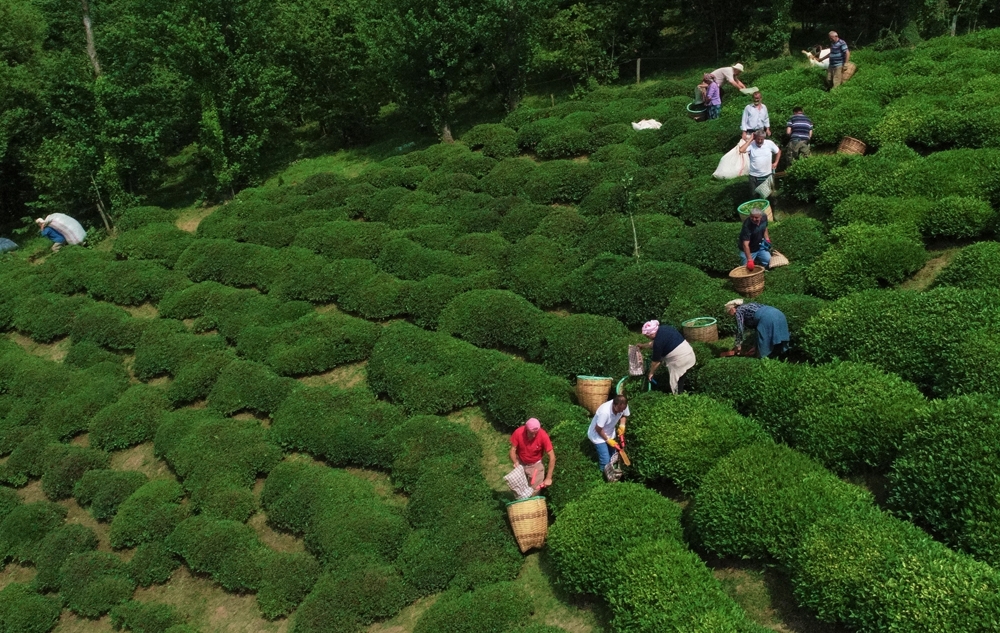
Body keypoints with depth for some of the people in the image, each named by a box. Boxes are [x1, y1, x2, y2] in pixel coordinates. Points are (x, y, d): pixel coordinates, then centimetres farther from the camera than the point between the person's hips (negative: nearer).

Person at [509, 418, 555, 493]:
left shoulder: (543, 435, -28)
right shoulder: (518, 432, -25)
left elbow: (552, 457, -23)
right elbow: (513, 450, -12)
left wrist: (548, 478, -24)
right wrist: (515, 462, -32)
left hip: (535, 465, -1)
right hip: (521, 464, 1)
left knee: (535, 492, -4)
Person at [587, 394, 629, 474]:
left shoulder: (622, 406, -23)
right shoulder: (604, 411, -42)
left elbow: (624, 415, 2)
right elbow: (598, 429, -27)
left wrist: (622, 426, -15)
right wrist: (608, 440, -16)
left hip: (610, 434, 6)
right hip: (598, 436, -6)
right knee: (606, 462, -6)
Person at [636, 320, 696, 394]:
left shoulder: (659, 340, -19)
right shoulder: (662, 329, 5)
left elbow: (656, 361, -8)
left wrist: (651, 373, 5)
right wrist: (643, 345, 34)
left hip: (681, 360, -9)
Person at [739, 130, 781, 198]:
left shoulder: (769, 143, -6)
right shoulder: (751, 144, -10)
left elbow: (778, 152, 10)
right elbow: (741, 150, -29)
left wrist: (776, 163, 2)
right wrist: (750, 139, -21)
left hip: (767, 175, 0)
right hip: (754, 176, 0)